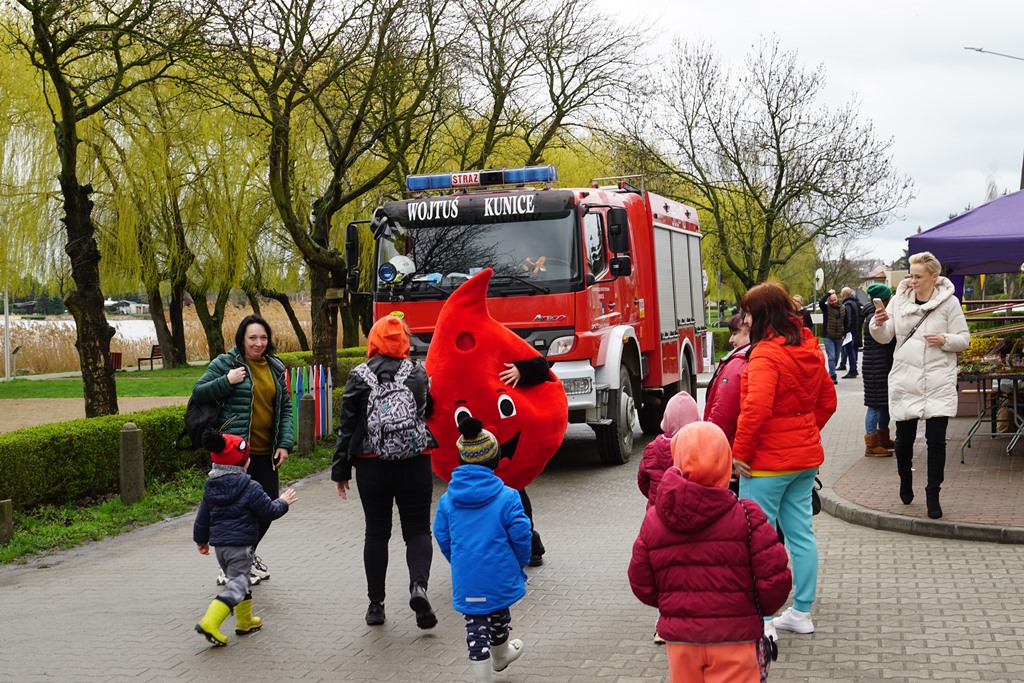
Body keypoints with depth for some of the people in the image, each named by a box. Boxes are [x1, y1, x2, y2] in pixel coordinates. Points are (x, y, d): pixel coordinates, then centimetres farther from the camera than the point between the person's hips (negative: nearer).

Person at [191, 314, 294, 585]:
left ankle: (247, 555, 34)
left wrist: (285, 443, 4)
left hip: (266, 452, 6)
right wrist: (227, 381, -17)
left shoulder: (275, 368, 12)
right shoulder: (226, 363, -4)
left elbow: (285, 408, 15)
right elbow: (198, 393, -3)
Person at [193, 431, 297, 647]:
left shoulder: (211, 487, 6)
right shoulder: (250, 488, -14)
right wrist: (283, 502, 12)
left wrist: (201, 540, 28)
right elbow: (270, 511, -8)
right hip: (240, 545, -8)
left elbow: (202, 517, 13)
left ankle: (245, 621, 34)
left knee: (241, 580, 23)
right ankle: (209, 623, -20)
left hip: (218, 544, 8)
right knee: (236, 585, -6)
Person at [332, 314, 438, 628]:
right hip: (415, 463, 0)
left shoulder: (358, 376, -3)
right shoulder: (418, 374, 0)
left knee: (377, 532, 12)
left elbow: (347, 426, -2)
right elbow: (429, 412, 11)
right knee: (417, 529, 7)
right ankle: (418, 585, -18)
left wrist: (340, 471, 3)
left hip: (371, 466, 0)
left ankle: (376, 603, 14)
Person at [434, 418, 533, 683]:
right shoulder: (507, 497, -11)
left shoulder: (447, 499, -2)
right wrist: (520, 564, 7)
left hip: (466, 579, 0)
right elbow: (520, 536, -11)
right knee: (499, 616, 25)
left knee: (475, 626, 6)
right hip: (501, 576, 0)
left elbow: (443, 538, 5)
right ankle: (500, 655, 49)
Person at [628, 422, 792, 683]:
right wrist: (761, 610, 7)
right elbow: (775, 578, -12)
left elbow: (642, 585, 3)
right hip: (733, 639, -3)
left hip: (680, 639, 3)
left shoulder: (653, 520, -2)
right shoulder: (745, 516, -11)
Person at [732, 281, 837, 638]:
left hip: (768, 461, -8)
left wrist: (740, 451, -19)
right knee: (801, 533, 14)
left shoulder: (765, 354, -19)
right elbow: (827, 400, 17)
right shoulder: (810, 350, 8)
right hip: (806, 456, 9)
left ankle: (760, 621, 3)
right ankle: (802, 613, 23)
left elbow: (756, 407, -29)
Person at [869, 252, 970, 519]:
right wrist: (878, 323, -15)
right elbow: (884, 337, 6)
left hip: (938, 381, -2)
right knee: (904, 437, 8)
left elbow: (964, 339, 2)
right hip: (904, 379, 2)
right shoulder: (899, 300, 4)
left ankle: (933, 494, 8)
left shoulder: (949, 303, -2)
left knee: (936, 439, -3)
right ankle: (905, 480, 35)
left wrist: (945, 340, -17)